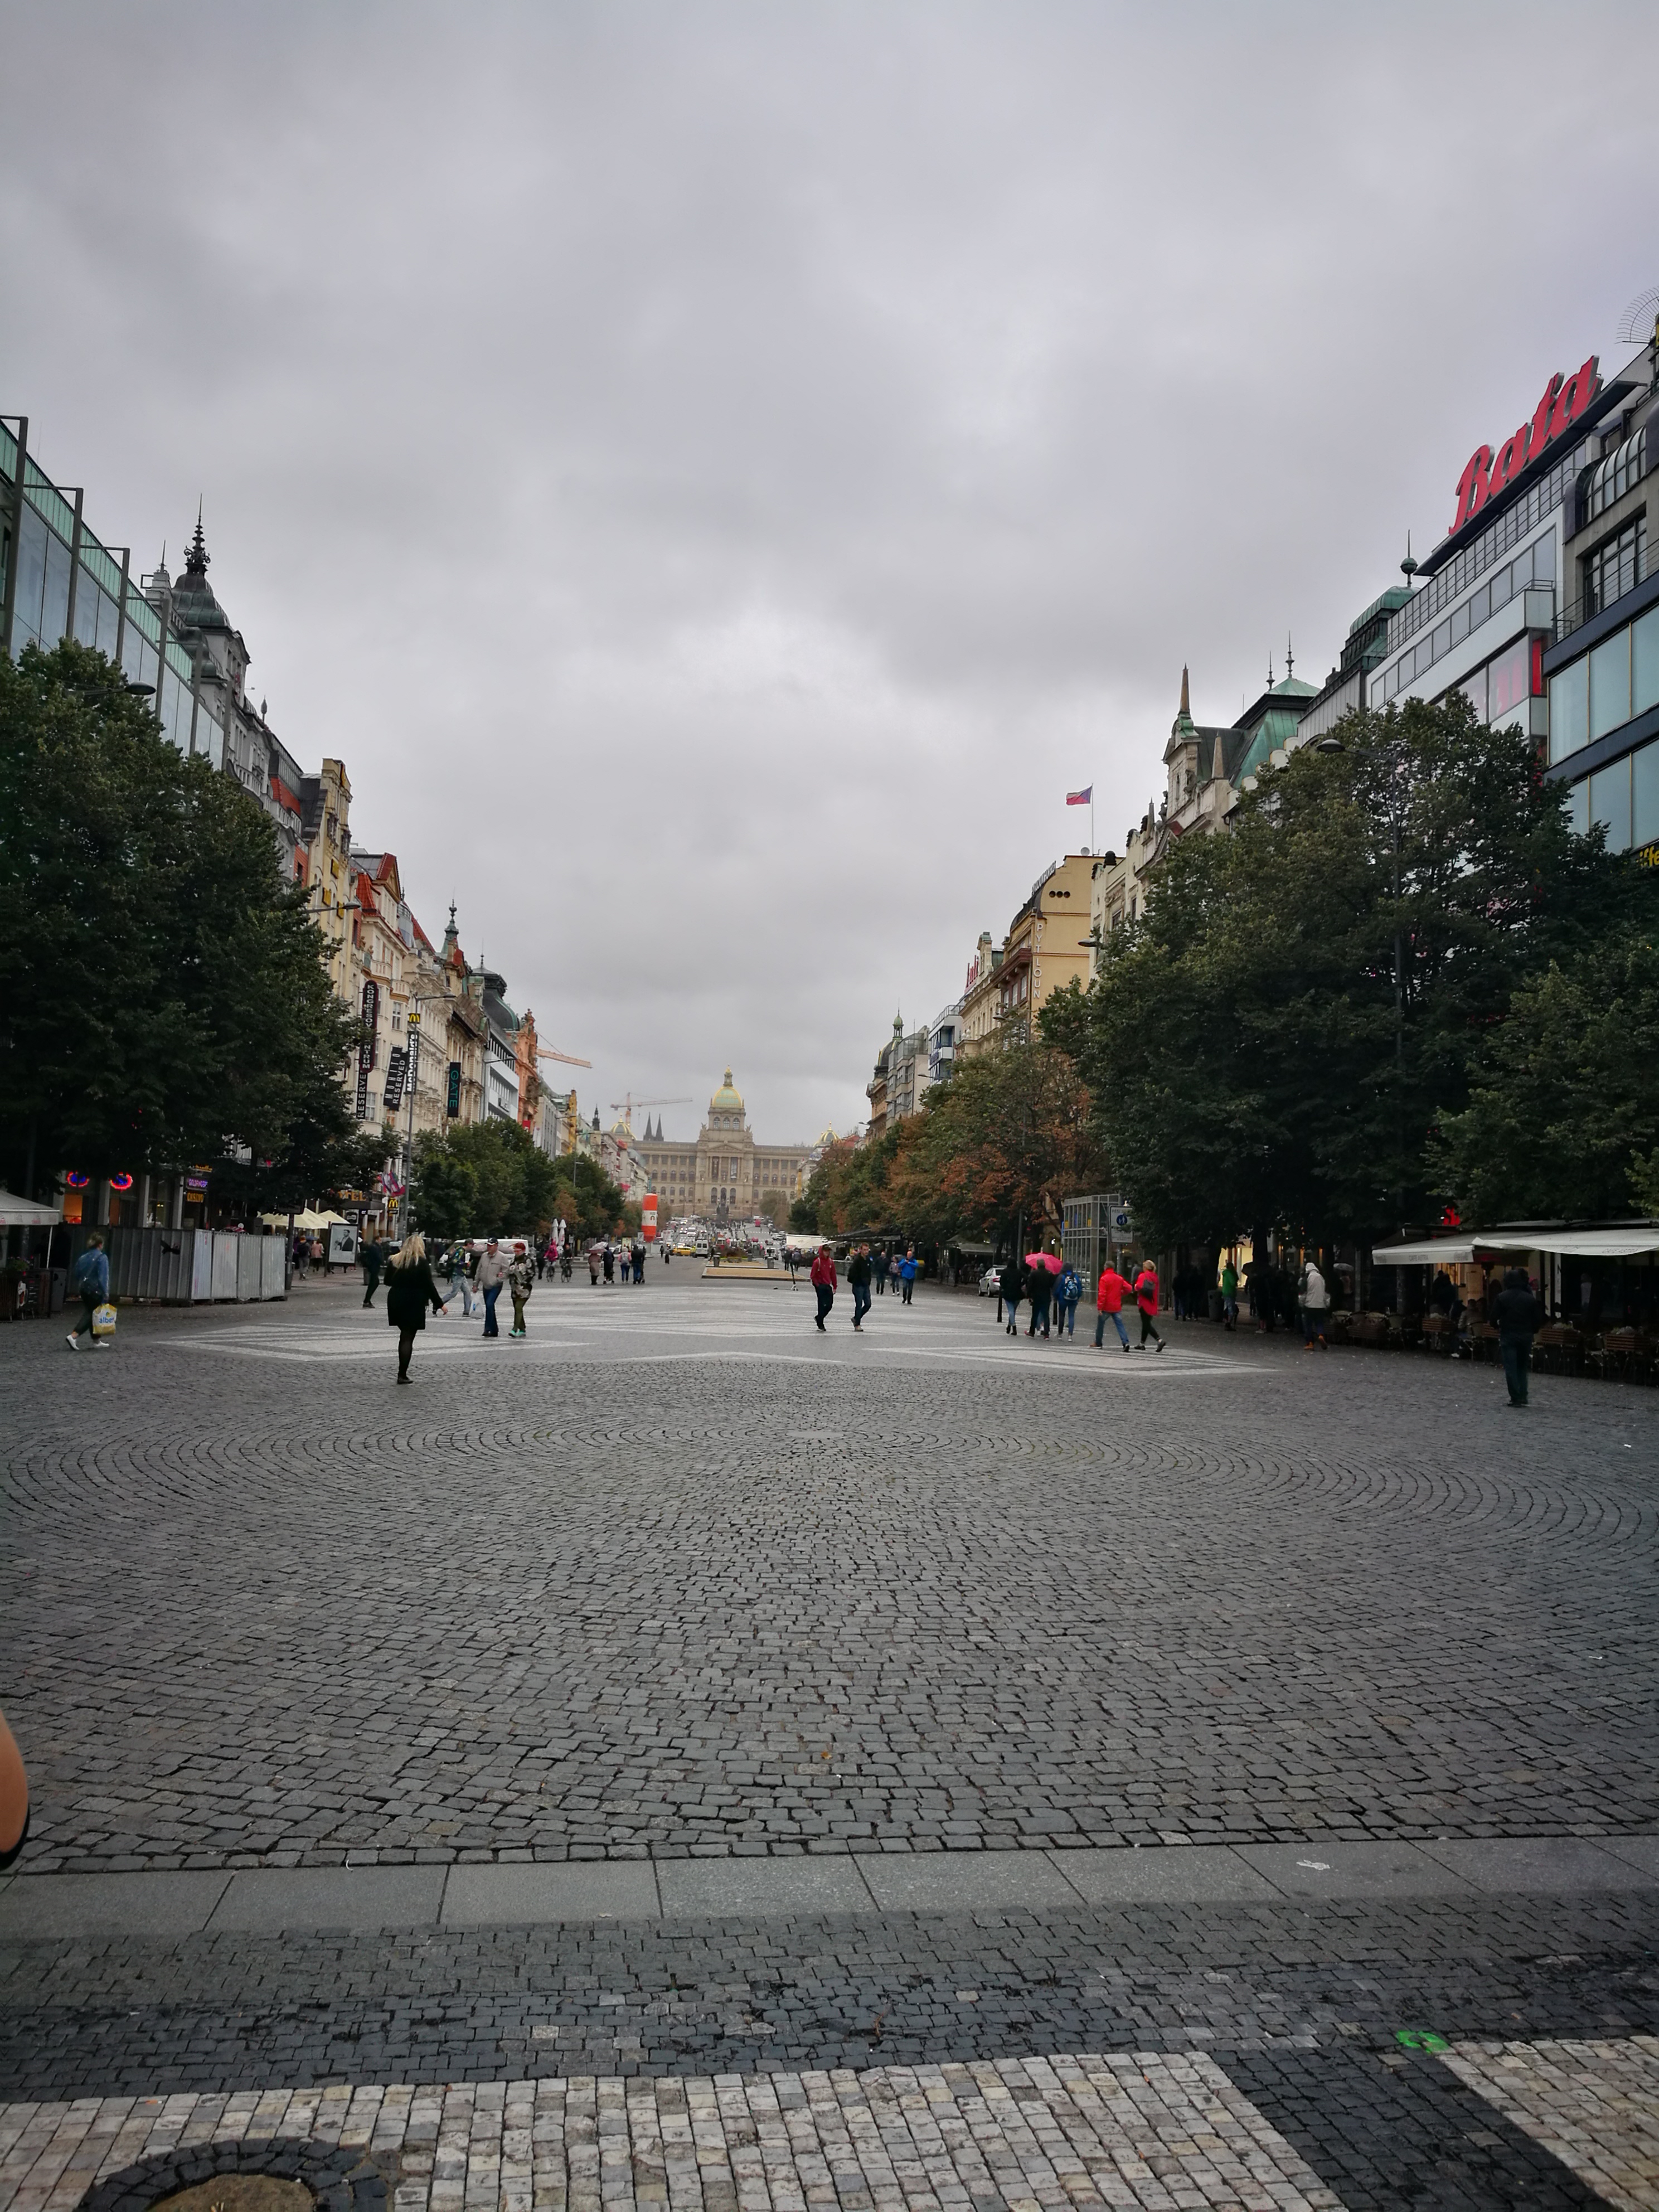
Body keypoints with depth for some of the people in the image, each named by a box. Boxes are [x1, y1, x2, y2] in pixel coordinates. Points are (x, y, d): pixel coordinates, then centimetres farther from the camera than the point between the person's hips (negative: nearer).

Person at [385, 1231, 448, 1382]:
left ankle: (402, 1372, 12)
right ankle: (402, 1375, -3)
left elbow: (387, 1281, 11)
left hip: (395, 1301, 5)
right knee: (408, 1338, -2)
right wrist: (440, 1304, -3)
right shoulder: (421, 1263, -9)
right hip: (414, 1304, -5)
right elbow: (429, 1286, -10)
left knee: (404, 1336, 15)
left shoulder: (395, 1260, 6)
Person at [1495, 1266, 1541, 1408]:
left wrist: (1498, 1327, 12)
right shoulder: (1530, 1298, 1)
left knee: (1511, 1368, 0)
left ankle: (1516, 1398, -4)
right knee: (1522, 1367, 14)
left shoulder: (1501, 1297, -7)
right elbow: (1537, 1319, 2)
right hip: (1526, 1336, 3)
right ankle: (1523, 1397, 10)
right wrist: (1532, 1332, 16)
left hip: (1508, 1335, -3)